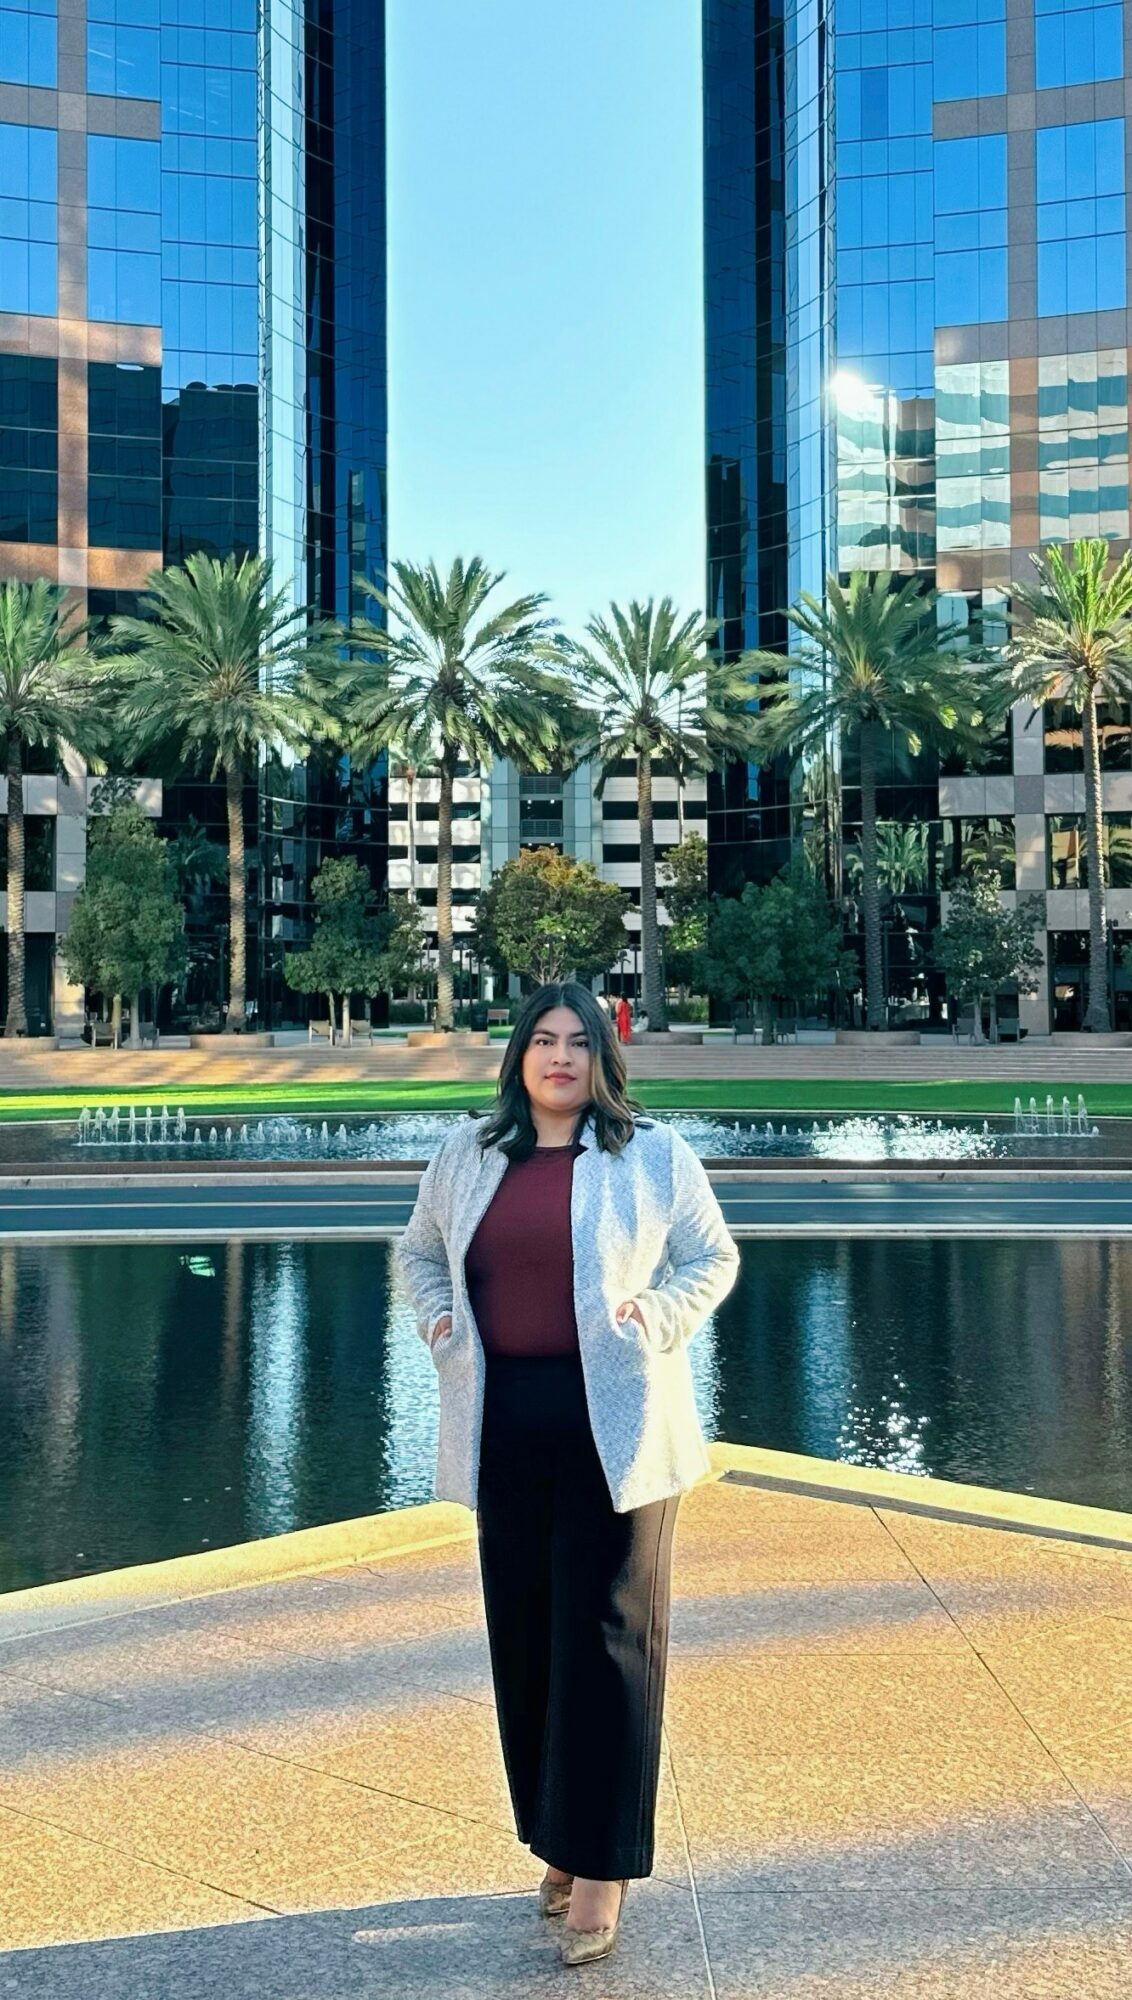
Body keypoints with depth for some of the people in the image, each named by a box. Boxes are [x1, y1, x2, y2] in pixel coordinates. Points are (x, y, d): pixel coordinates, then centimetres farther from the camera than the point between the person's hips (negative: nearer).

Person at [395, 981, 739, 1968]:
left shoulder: (653, 1152, 1)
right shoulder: (468, 1153, 10)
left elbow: (713, 1258, 8)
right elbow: (418, 1248, 24)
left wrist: (654, 1320, -8)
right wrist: (438, 1317, 6)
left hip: (613, 1424, -3)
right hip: (504, 1425, 4)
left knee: (606, 1638, 0)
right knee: (524, 1634, 9)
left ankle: (601, 1869, 10)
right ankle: (557, 1839, 25)